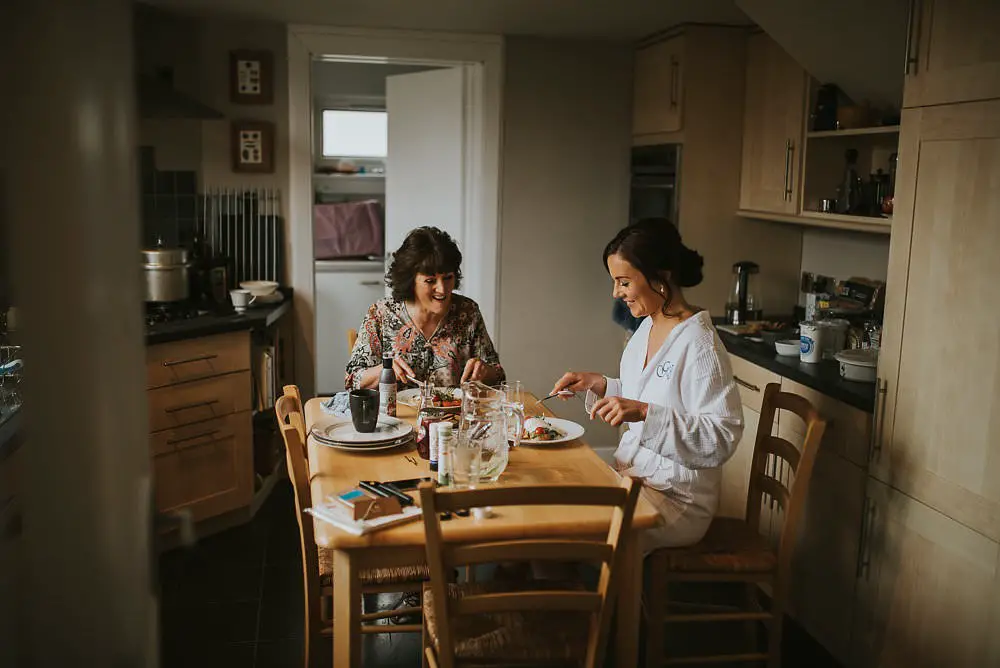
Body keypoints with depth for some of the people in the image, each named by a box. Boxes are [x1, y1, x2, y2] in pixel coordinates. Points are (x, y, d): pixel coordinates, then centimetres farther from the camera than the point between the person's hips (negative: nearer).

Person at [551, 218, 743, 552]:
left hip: (676, 499, -8)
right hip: (633, 473, 8)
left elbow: (723, 437, -25)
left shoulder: (699, 343, -21)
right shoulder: (648, 327, 6)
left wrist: (644, 412, -32)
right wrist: (599, 384, 5)